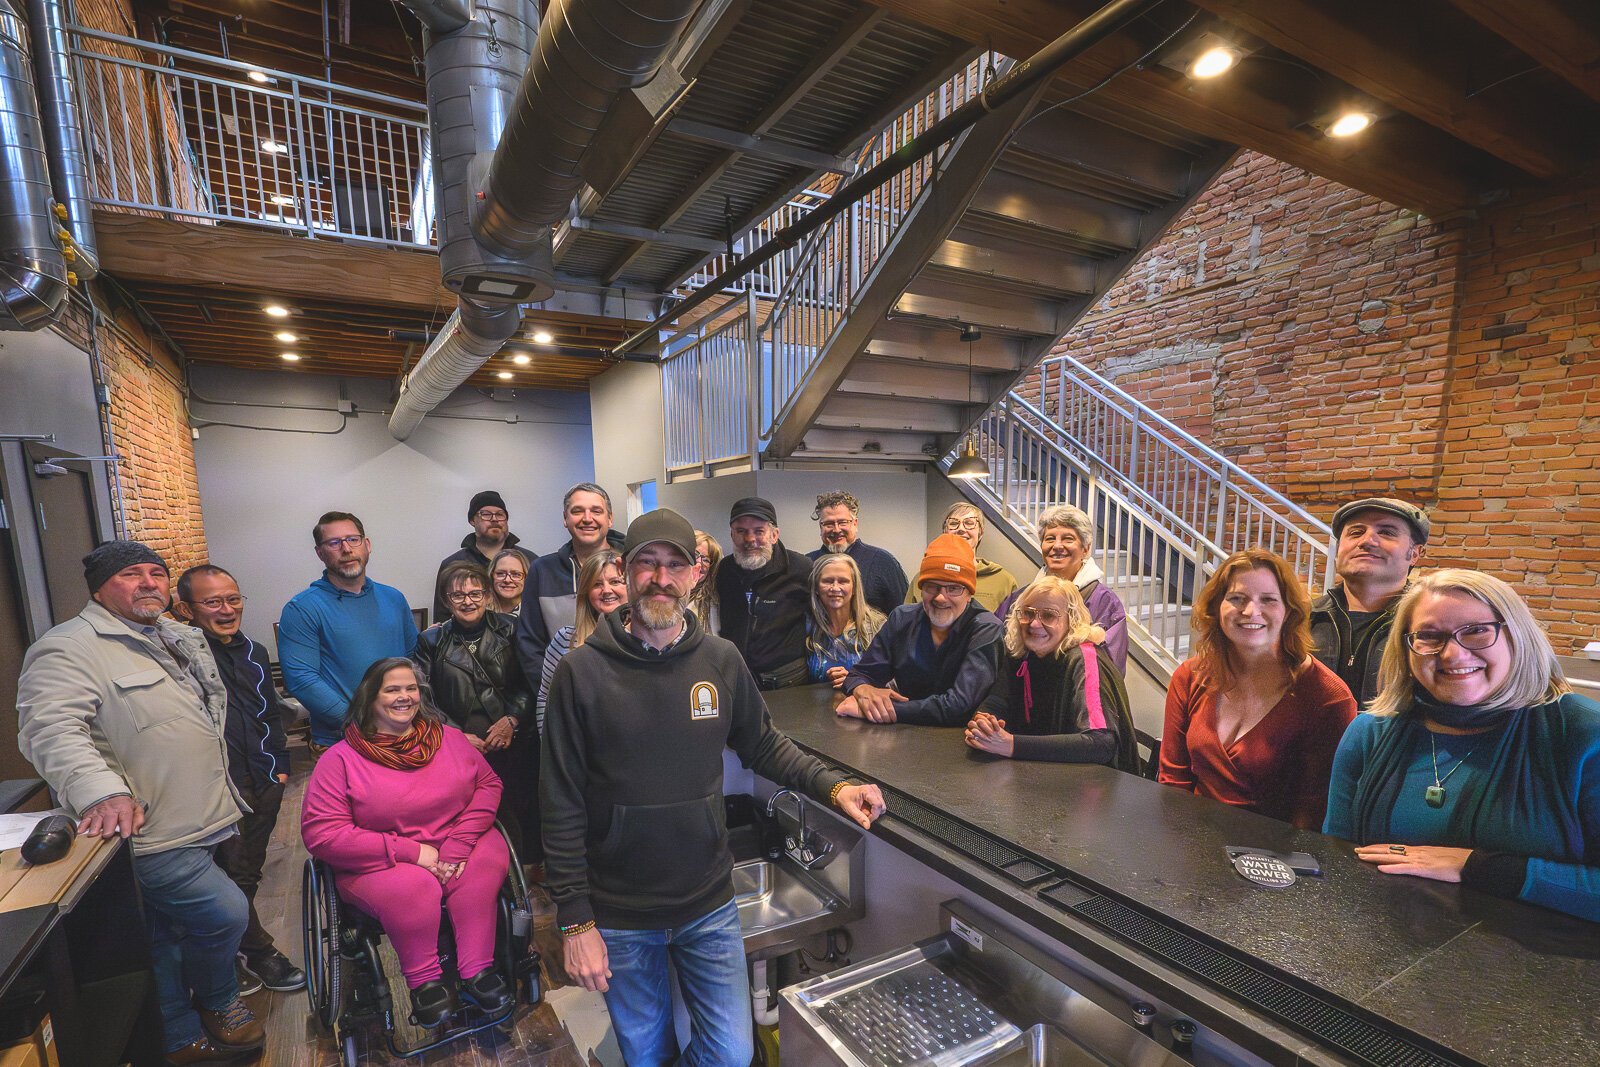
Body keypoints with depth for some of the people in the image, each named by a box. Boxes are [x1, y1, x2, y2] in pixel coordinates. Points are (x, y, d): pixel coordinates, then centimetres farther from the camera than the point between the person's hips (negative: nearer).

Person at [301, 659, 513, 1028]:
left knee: (487, 861, -30)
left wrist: (458, 845, -15)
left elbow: (488, 784, 2)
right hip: (378, 865, -2)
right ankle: (423, 981, -11)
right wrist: (410, 851, -18)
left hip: (458, 849, 3)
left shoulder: (450, 738, 6)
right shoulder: (340, 759, -3)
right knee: (414, 887, -35)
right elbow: (320, 833, -11)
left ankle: (476, 970, -17)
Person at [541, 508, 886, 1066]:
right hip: (619, 916, -1)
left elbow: (764, 745, 6)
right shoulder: (582, 671, -13)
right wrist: (575, 920, -9)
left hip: (709, 903, 2)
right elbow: (562, 805, -10)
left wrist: (832, 786, -7)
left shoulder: (722, 660, -6)